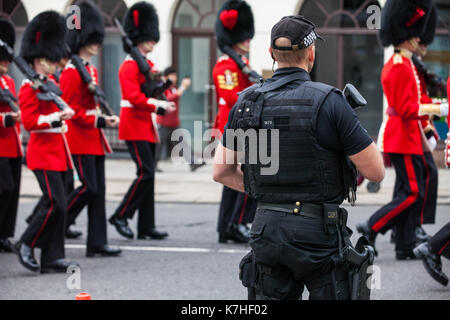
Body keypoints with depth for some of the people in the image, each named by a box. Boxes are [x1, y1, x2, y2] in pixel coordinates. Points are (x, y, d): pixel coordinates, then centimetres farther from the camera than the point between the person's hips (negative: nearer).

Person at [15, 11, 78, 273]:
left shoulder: (51, 84, 17)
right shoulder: (30, 88, -10)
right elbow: (30, 122, -19)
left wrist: (64, 117, 13)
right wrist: (57, 116, -25)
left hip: (58, 151, 9)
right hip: (44, 153, -9)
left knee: (57, 205, 6)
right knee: (56, 204, -14)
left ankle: (52, 259, 7)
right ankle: (27, 245, 1)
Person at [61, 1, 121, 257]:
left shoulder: (92, 70, 16)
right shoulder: (71, 71, -12)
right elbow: (71, 110, -17)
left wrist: (106, 118, 8)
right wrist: (100, 121, -20)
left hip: (94, 139, 9)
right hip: (80, 138, -9)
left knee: (99, 190, 6)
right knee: (89, 188, -13)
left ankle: (97, 243, 7)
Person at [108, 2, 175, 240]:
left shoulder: (149, 65, 17)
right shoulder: (129, 66, -11)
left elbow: (155, 93, 18)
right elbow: (134, 97, -21)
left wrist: (163, 104, -3)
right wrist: (159, 106, -23)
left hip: (147, 127, 9)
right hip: (134, 125, -9)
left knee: (148, 175, 6)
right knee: (145, 173, -15)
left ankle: (146, 227, 7)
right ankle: (120, 216, -6)